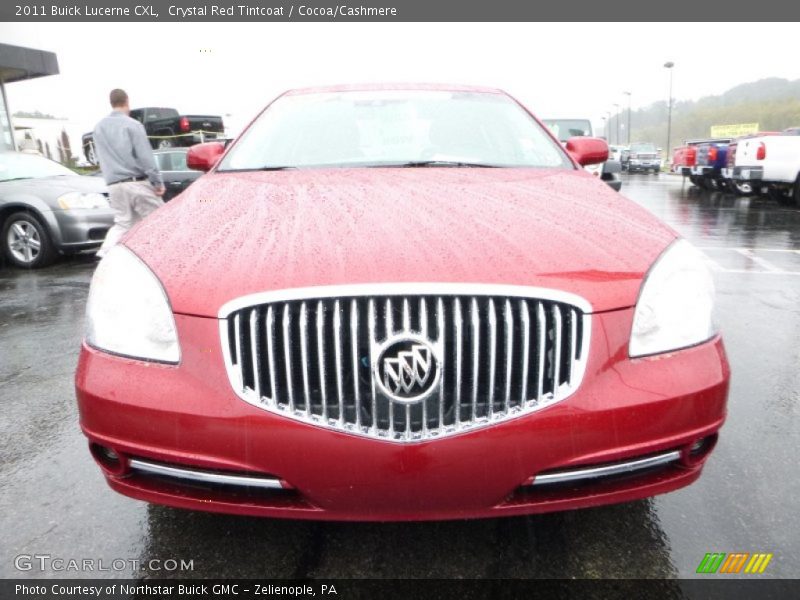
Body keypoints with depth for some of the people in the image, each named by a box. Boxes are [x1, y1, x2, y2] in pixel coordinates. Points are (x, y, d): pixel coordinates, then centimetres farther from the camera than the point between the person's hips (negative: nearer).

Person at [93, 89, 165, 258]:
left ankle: (104, 254, -5)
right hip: (137, 182, -6)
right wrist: (158, 181, -9)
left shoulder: (99, 127, 14)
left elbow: (102, 157, 22)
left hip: (114, 185, 6)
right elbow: (145, 156, -10)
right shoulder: (132, 124, -5)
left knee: (122, 223, 11)